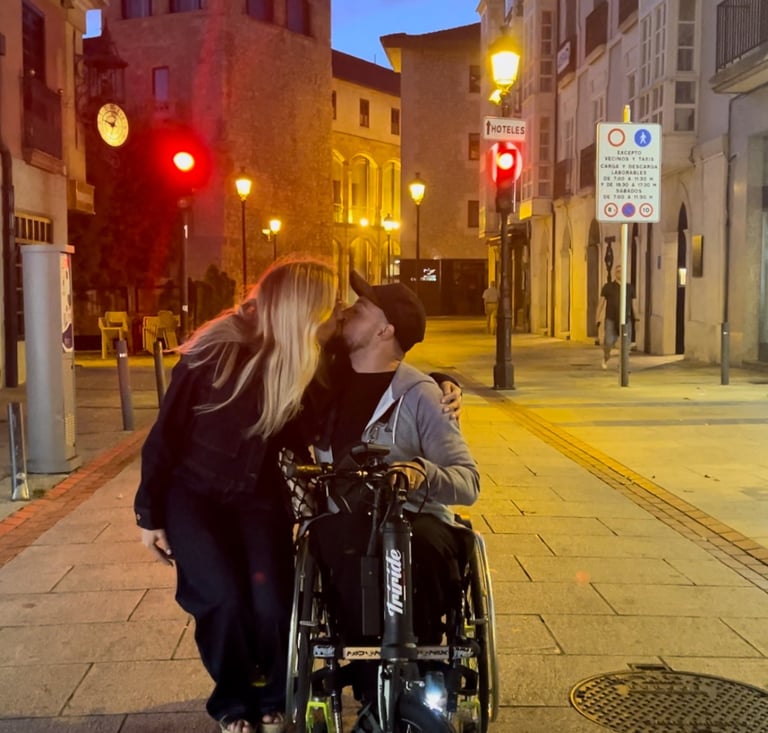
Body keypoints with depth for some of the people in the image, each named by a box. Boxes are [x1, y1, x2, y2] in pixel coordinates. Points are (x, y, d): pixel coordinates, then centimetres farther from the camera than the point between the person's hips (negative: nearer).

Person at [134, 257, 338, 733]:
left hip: (258, 496, 3)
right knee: (226, 597, -19)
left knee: (273, 603, -15)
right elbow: (166, 434, -12)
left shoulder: (317, 364, -10)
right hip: (193, 492, -2)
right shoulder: (216, 354, -22)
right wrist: (150, 514, -5)